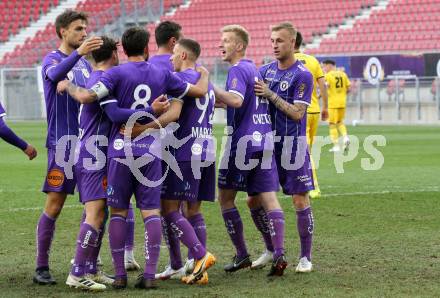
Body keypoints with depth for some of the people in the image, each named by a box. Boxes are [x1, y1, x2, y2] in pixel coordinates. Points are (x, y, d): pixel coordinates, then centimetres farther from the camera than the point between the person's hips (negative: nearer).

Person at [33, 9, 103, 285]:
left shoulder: (85, 63, 15)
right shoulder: (52, 59, -5)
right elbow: (55, 74, -29)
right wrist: (78, 53, -45)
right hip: (62, 143, -6)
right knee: (55, 204, -6)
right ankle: (42, 267, -1)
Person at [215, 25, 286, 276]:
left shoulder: (238, 70, -9)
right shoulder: (255, 69, 18)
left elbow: (236, 100, -26)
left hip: (243, 142, -7)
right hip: (265, 140, 7)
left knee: (226, 197, 6)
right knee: (269, 199, 1)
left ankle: (242, 255, 5)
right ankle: (279, 254, -11)